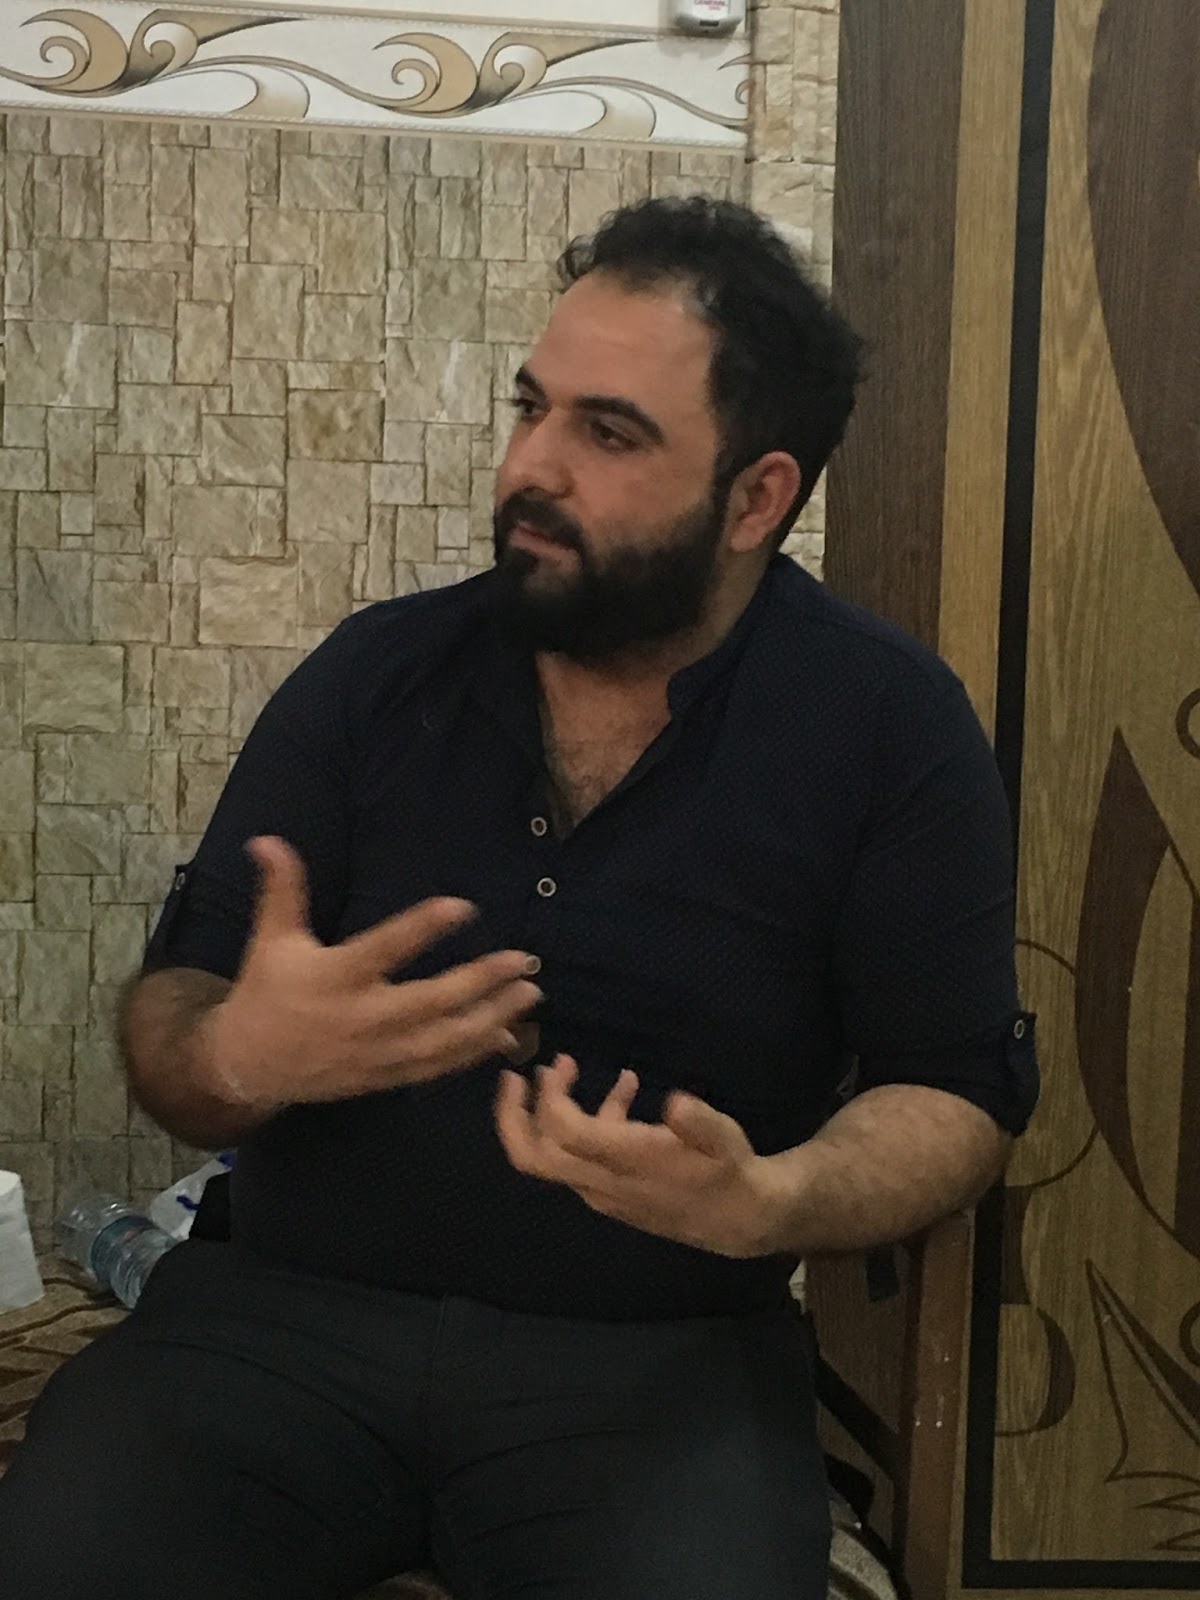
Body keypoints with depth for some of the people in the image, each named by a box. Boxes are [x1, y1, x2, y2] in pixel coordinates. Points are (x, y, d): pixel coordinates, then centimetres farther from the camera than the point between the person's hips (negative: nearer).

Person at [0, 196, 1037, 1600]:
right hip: (288, 1316, 2)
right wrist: (234, 1060, -20)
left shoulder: (885, 727, -1)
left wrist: (766, 1203, -22)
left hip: (656, 1360, -1)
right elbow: (169, 1024, 5)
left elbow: (959, 1092, -1)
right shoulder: (375, 675, 5)